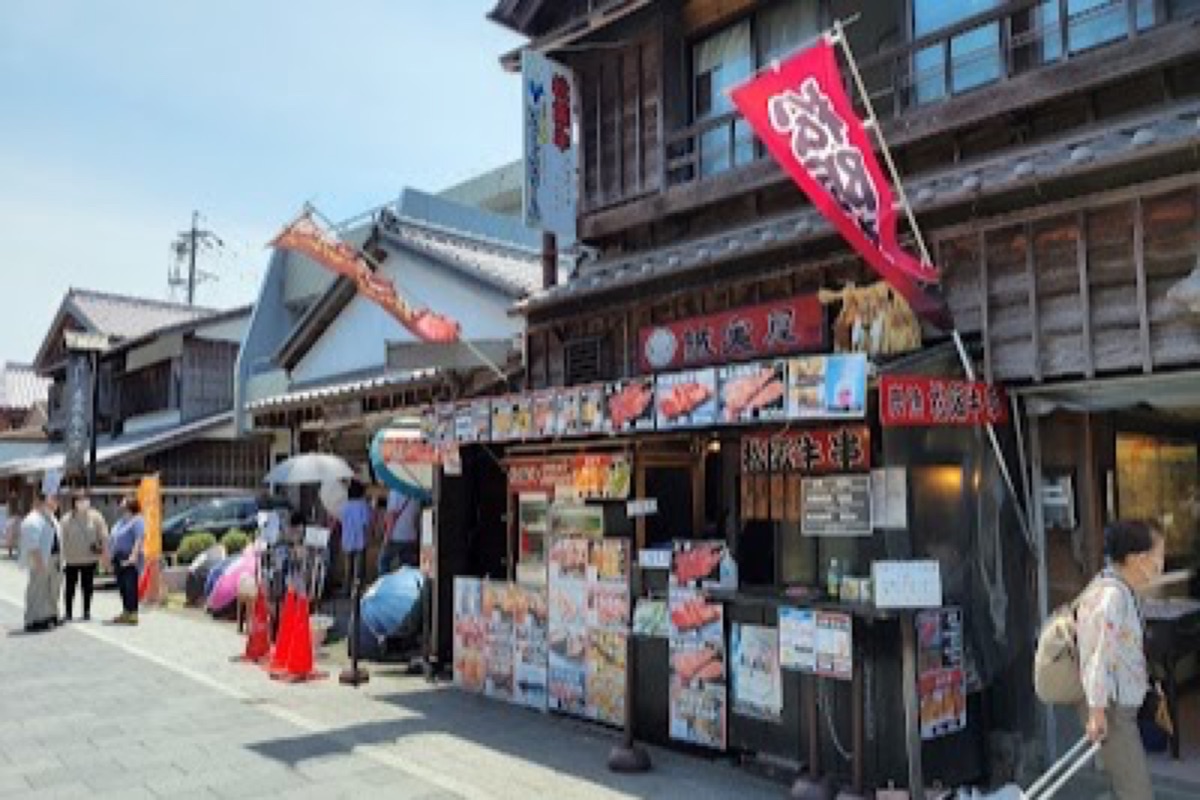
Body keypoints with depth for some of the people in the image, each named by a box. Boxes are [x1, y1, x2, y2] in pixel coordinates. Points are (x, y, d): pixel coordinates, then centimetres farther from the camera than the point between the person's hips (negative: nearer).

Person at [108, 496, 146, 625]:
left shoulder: (137, 521, -9)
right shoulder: (120, 521, 19)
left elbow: (139, 539, -19)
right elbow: (114, 540, 24)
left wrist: (134, 555, -28)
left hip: (129, 560, -9)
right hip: (119, 558, 9)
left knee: (130, 586, -9)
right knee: (122, 586, 10)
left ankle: (133, 614, -8)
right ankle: (125, 612, 18)